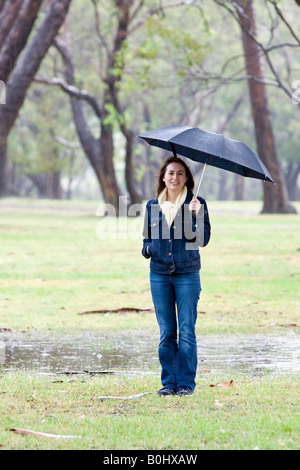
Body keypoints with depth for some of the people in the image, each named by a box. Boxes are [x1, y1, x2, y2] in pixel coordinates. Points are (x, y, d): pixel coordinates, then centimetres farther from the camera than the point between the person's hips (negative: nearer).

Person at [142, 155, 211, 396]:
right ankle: (168, 382, 12)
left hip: (187, 273, -3)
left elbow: (203, 239, -7)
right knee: (166, 332, 5)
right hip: (159, 274, 3)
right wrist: (147, 249, -1)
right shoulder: (153, 206, 10)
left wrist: (195, 216, -21)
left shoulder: (196, 204, 1)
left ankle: (186, 382, 4)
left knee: (186, 330, -3)